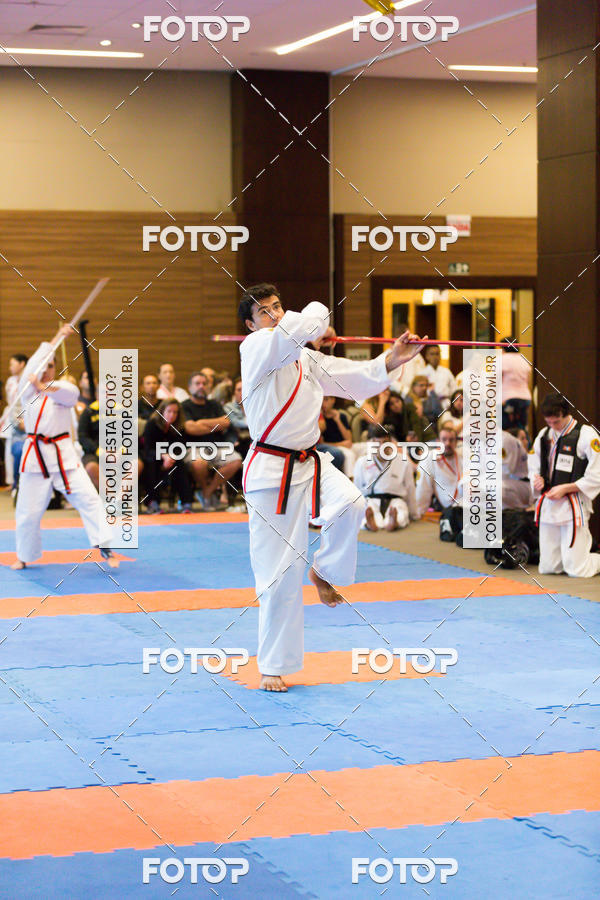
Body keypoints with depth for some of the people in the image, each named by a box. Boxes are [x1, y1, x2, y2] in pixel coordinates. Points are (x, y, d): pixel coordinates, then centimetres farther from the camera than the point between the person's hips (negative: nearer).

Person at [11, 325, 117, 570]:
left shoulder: (64, 389, 4)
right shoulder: (27, 389, 5)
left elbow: (69, 392, -21)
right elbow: (34, 366, -12)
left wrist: (45, 388, -41)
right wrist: (57, 337, -15)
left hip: (63, 454, 0)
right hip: (35, 455, 1)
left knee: (88, 498, -12)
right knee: (29, 510, 5)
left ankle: (106, 548, -12)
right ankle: (24, 556, 24)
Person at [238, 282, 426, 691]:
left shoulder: (307, 358, 15)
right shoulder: (257, 348, -8)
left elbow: (357, 379, 14)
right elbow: (309, 320, -18)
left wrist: (392, 360, 0)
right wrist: (322, 327, 4)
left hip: (310, 463, 6)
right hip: (271, 470, -6)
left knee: (350, 504, -27)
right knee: (279, 571, -4)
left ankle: (324, 570, 4)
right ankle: (274, 665, 12)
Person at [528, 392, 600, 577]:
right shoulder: (544, 435, 10)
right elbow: (534, 467, 21)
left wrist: (565, 489, -16)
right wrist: (537, 480, -2)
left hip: (573, 506, -6)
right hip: (548, 505, 6)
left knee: (577, 570, -7)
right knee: (547, 568, 9)